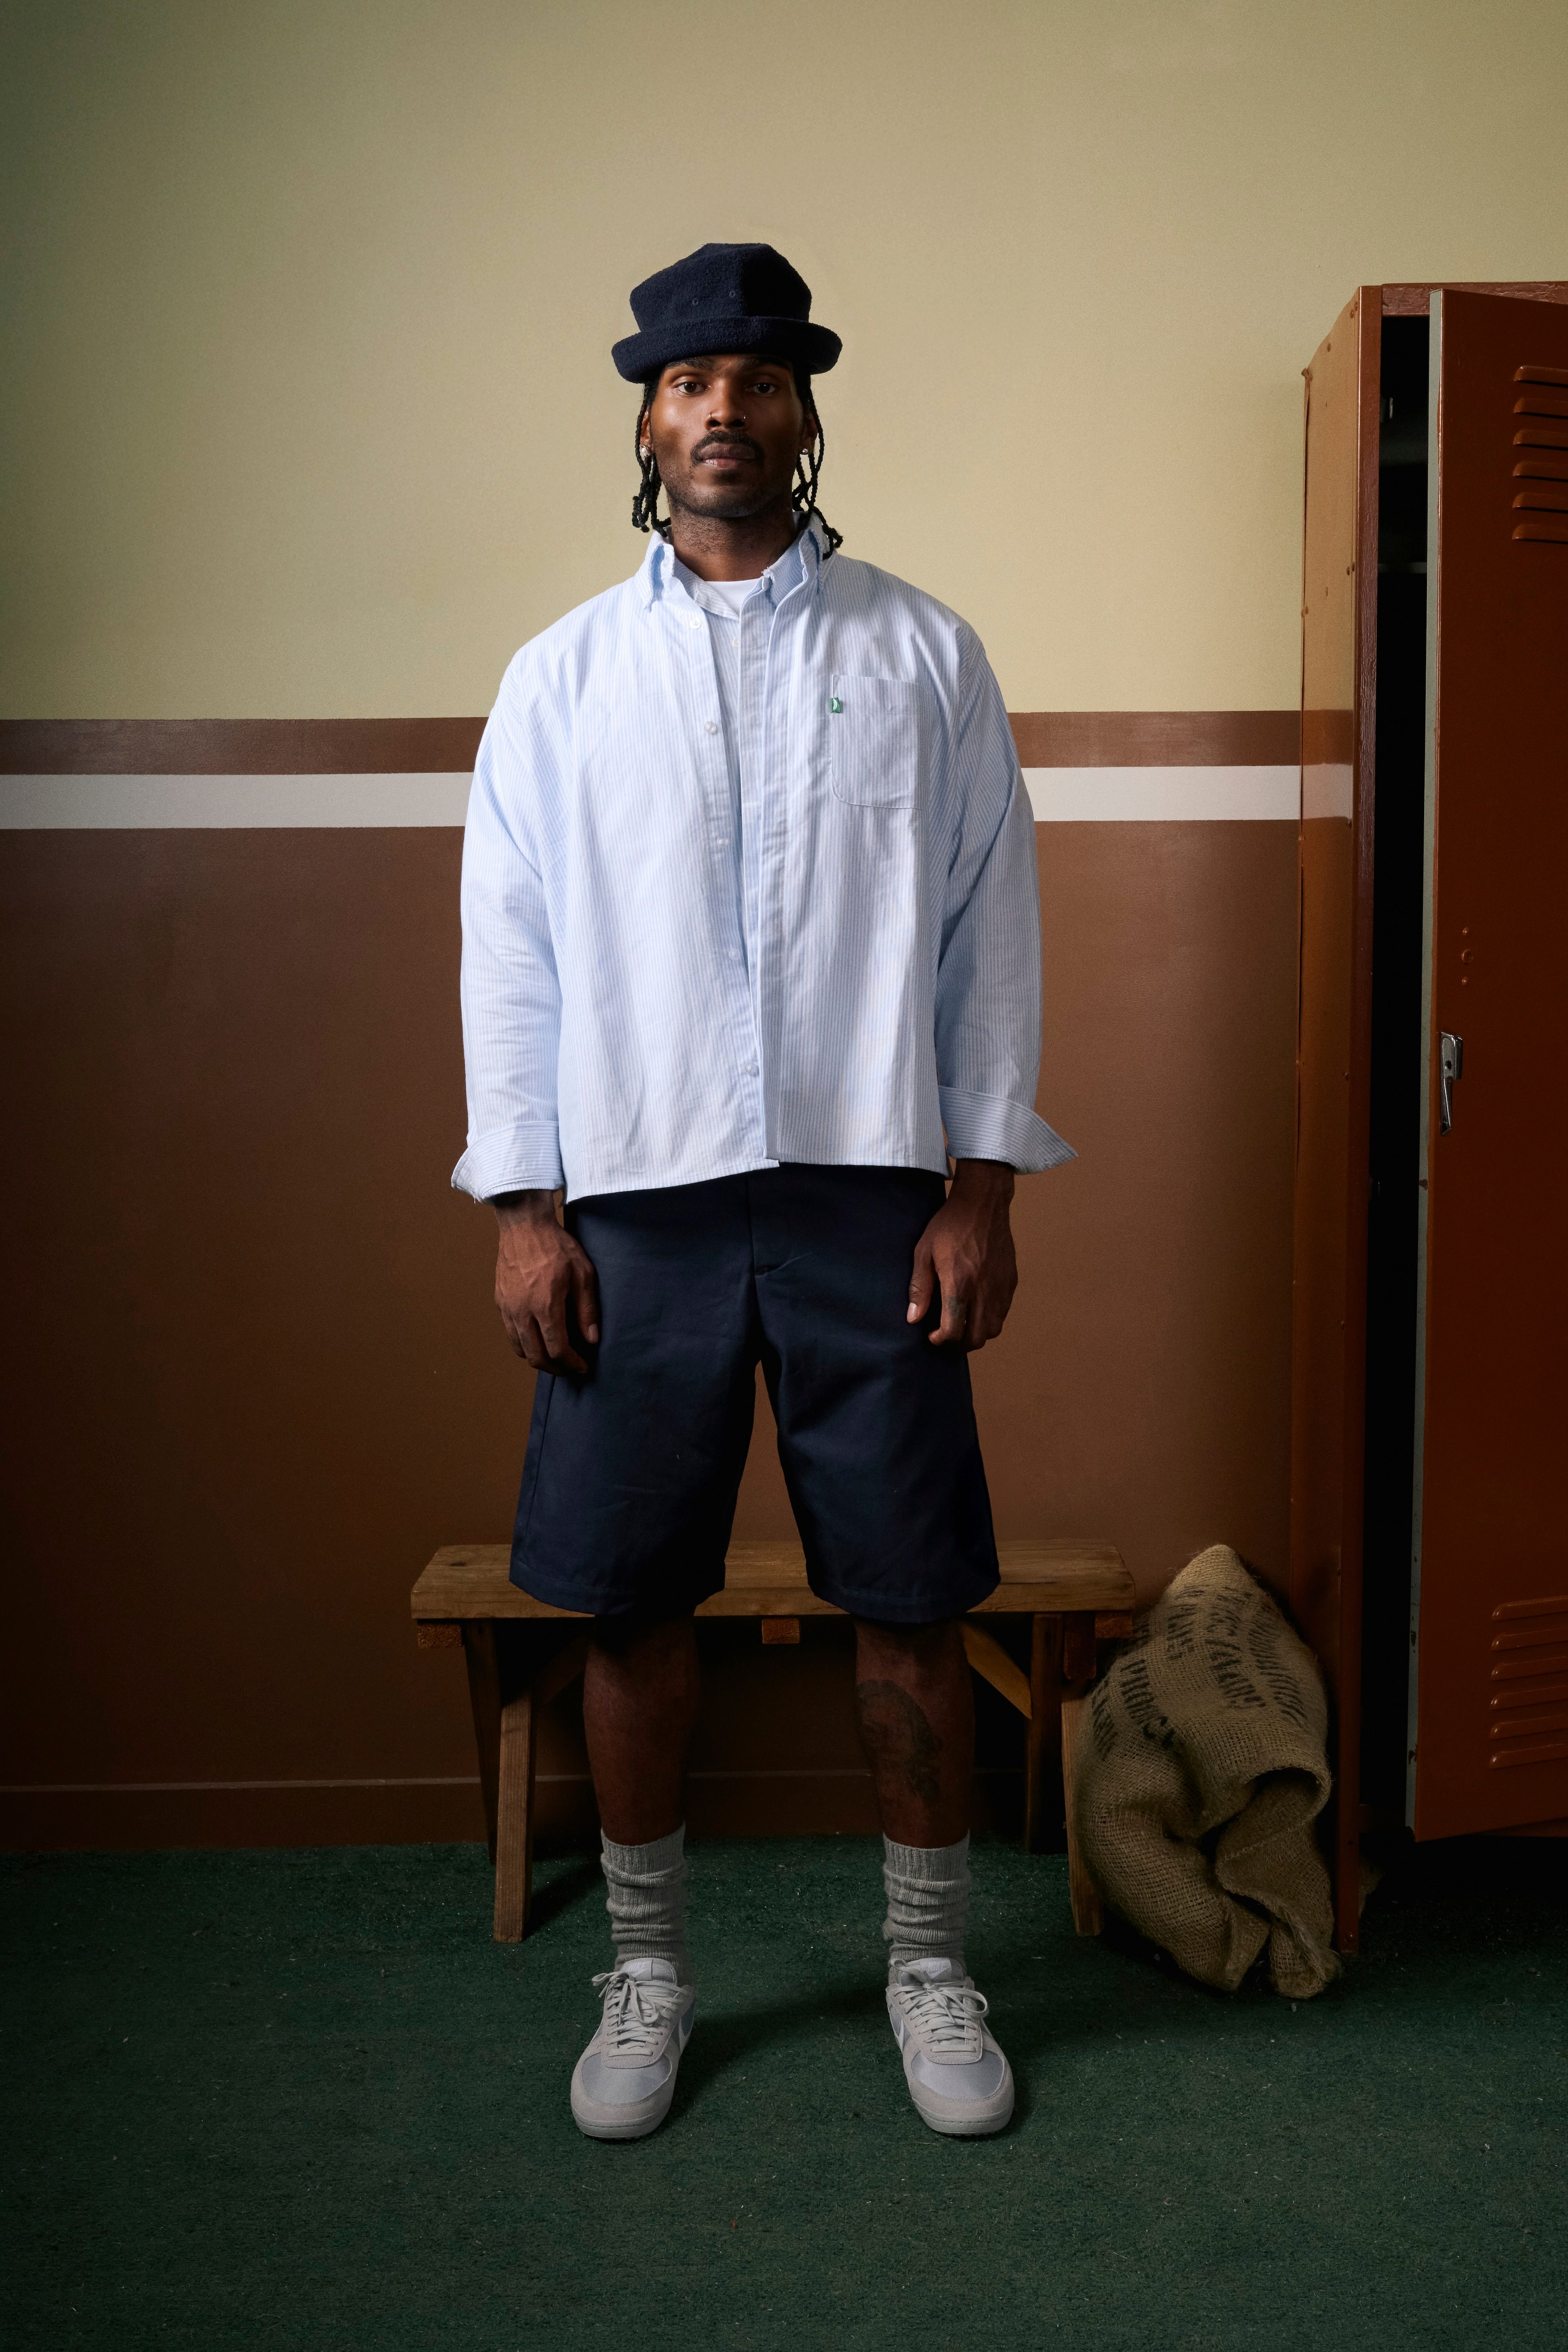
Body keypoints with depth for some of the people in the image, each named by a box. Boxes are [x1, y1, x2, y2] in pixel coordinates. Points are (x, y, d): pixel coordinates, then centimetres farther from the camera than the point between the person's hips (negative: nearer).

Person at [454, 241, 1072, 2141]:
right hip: (637, 1203, 1)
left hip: (870, 1194, 0)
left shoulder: (920, 654, 7)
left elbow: (992, 922, 4)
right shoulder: (562, 676, 9)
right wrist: (521, 1207, -1)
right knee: (630, 1602, 7)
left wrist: (982, 1187, -3)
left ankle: (929, 1965, 26)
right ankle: (646, 1969, 28)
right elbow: (508, 948, 6)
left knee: (909, 1605, 5)